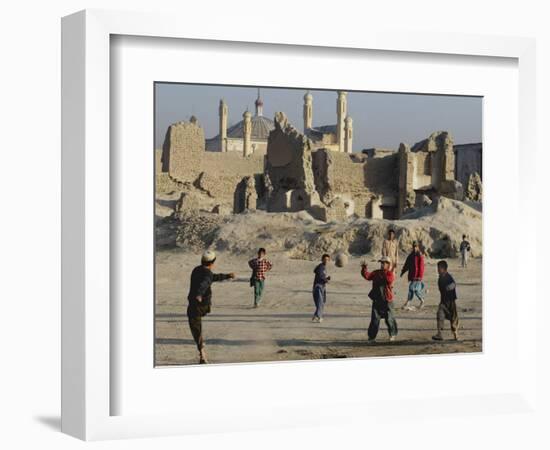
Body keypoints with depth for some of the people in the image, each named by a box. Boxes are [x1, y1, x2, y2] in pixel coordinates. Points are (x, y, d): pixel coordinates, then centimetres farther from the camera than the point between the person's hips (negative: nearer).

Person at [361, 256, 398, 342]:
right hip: (376, 300, 3)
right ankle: (372, 336, 5)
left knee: (389, 318, 8)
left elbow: (389, 280, -27)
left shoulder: (390, 274, -6)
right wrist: (364, 268, -18)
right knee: (374, 319, 0)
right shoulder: (376, 273, 7)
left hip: (387, 300, -3)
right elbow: (367, 276, -6)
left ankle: (393, 334, 28)